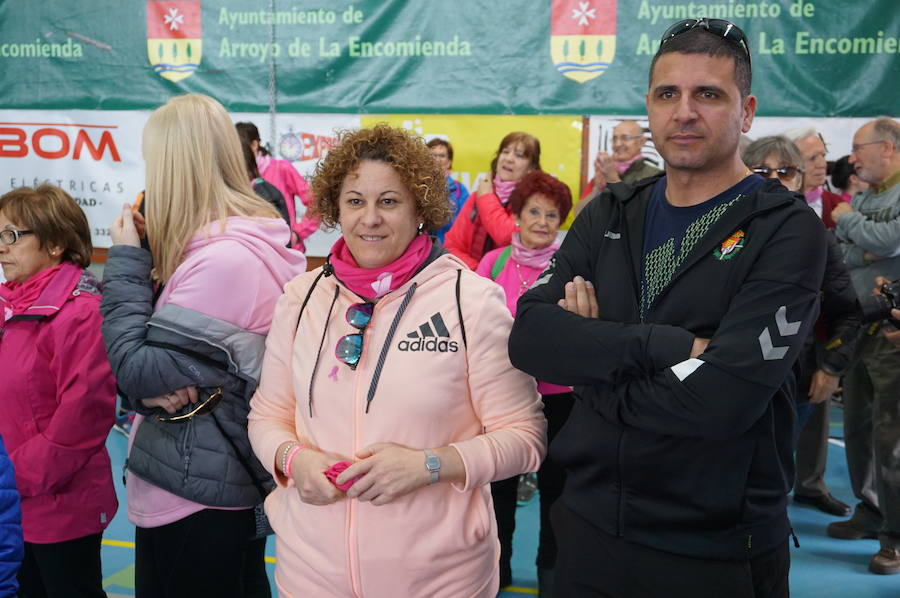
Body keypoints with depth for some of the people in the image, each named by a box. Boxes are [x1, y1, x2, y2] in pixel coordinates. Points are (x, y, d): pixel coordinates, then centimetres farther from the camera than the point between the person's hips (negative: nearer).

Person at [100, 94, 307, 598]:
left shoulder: (224, 259, -25)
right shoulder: (249, 242, 5)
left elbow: (137, 374, -21)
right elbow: (165, 351, 8)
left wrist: (126, 263, -13)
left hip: (191, 500, -9)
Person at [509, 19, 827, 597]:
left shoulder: (788, 232, -11)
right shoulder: (609, 215, 3)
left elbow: (723, 397, -24)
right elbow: (530, 338, -11)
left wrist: (591, 353, -12)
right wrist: (674, 346, -21)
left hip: (718, 549, -4)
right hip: (589, 522, 4)